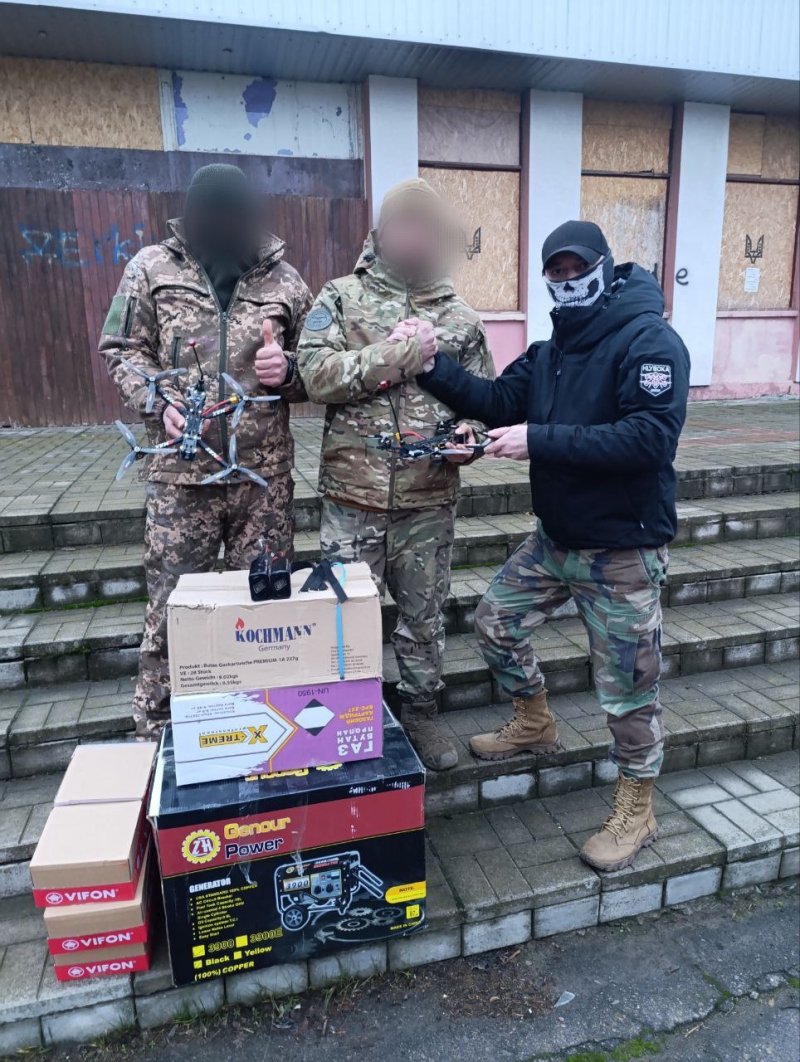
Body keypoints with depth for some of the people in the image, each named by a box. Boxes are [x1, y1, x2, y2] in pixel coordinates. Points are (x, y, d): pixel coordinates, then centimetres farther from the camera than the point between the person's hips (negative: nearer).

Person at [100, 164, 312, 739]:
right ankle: (157, 733, 24)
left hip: (265, 473, 1)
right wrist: (157, 400, -10)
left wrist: (288, 370, -10)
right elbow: (122, 349, 9)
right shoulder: (152, 268, 4)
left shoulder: (284, 278, 6)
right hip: (182, 471, 0)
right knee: (170, 605, 5)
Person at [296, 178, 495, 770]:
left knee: (424, 616, 14)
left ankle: (421, 714, 36)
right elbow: (315, 373, -11)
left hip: (429, 501, 2)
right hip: (353, 498, -1)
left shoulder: (461, 318, 9)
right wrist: (391, 355, -15)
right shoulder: (341, 299, 3)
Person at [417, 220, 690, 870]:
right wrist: (433, 367, -12)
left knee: (628, 685, 3)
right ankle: (535, 725, 42)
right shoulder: (551, 352, 11)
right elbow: (498, 403, 1)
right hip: (555, 538, 8)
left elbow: (650, 438, -27)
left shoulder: (650, 341, -15)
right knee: (497, 622, 17)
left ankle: (636, 814, 26)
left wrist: (538, 440, -28)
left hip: (623, 552, -8)